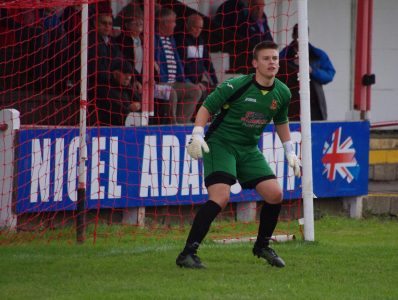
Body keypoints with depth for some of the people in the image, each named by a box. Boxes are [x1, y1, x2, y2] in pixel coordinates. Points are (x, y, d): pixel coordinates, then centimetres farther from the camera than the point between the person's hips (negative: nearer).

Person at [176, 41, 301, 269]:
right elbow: (207, 107, -9)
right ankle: (188, 254, -23)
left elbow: (281, 122, 20)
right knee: (221, 197, -24)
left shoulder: (282, 93, 1)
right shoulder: (235, 86, -17)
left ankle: (262, 246, 21)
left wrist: (290, 152, 20)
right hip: (220, 144, -6)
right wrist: (198, 135, -21)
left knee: (275, 195, -4)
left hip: (249, 149, 6)